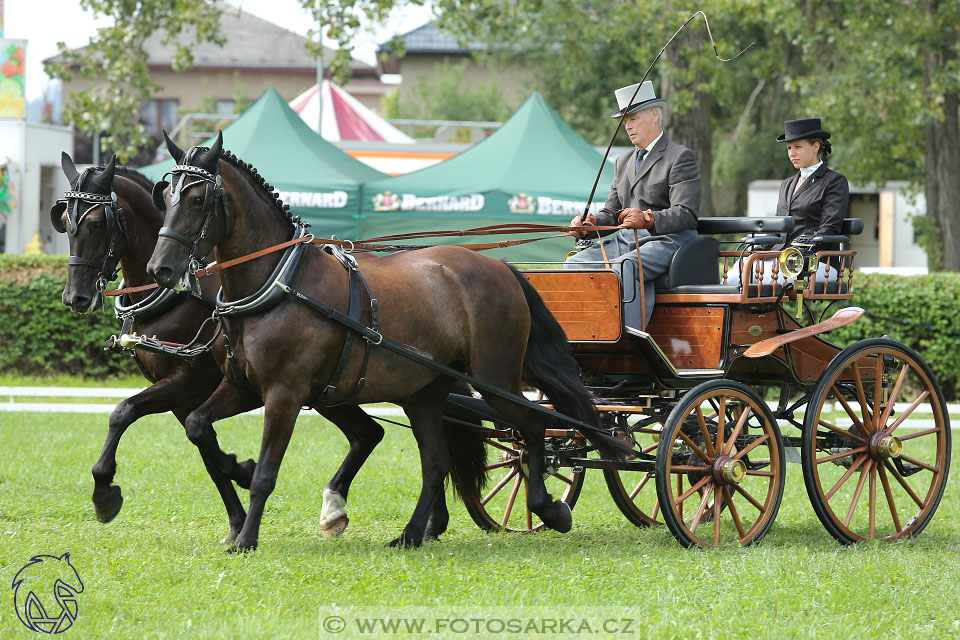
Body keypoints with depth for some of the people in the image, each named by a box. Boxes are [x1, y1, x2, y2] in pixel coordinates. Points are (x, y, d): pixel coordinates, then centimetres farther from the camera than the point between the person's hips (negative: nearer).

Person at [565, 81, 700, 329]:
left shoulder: (680, 157, -1)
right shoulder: (624, 162, 25)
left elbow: (686, 213, -13)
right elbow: (611, 212, 21)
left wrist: (649, 220, -32)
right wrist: (591, 223, -3)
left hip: (666, 241, -8)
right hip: (626, 241, 8)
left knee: (622, 269, -35)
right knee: (574, 264, -14)